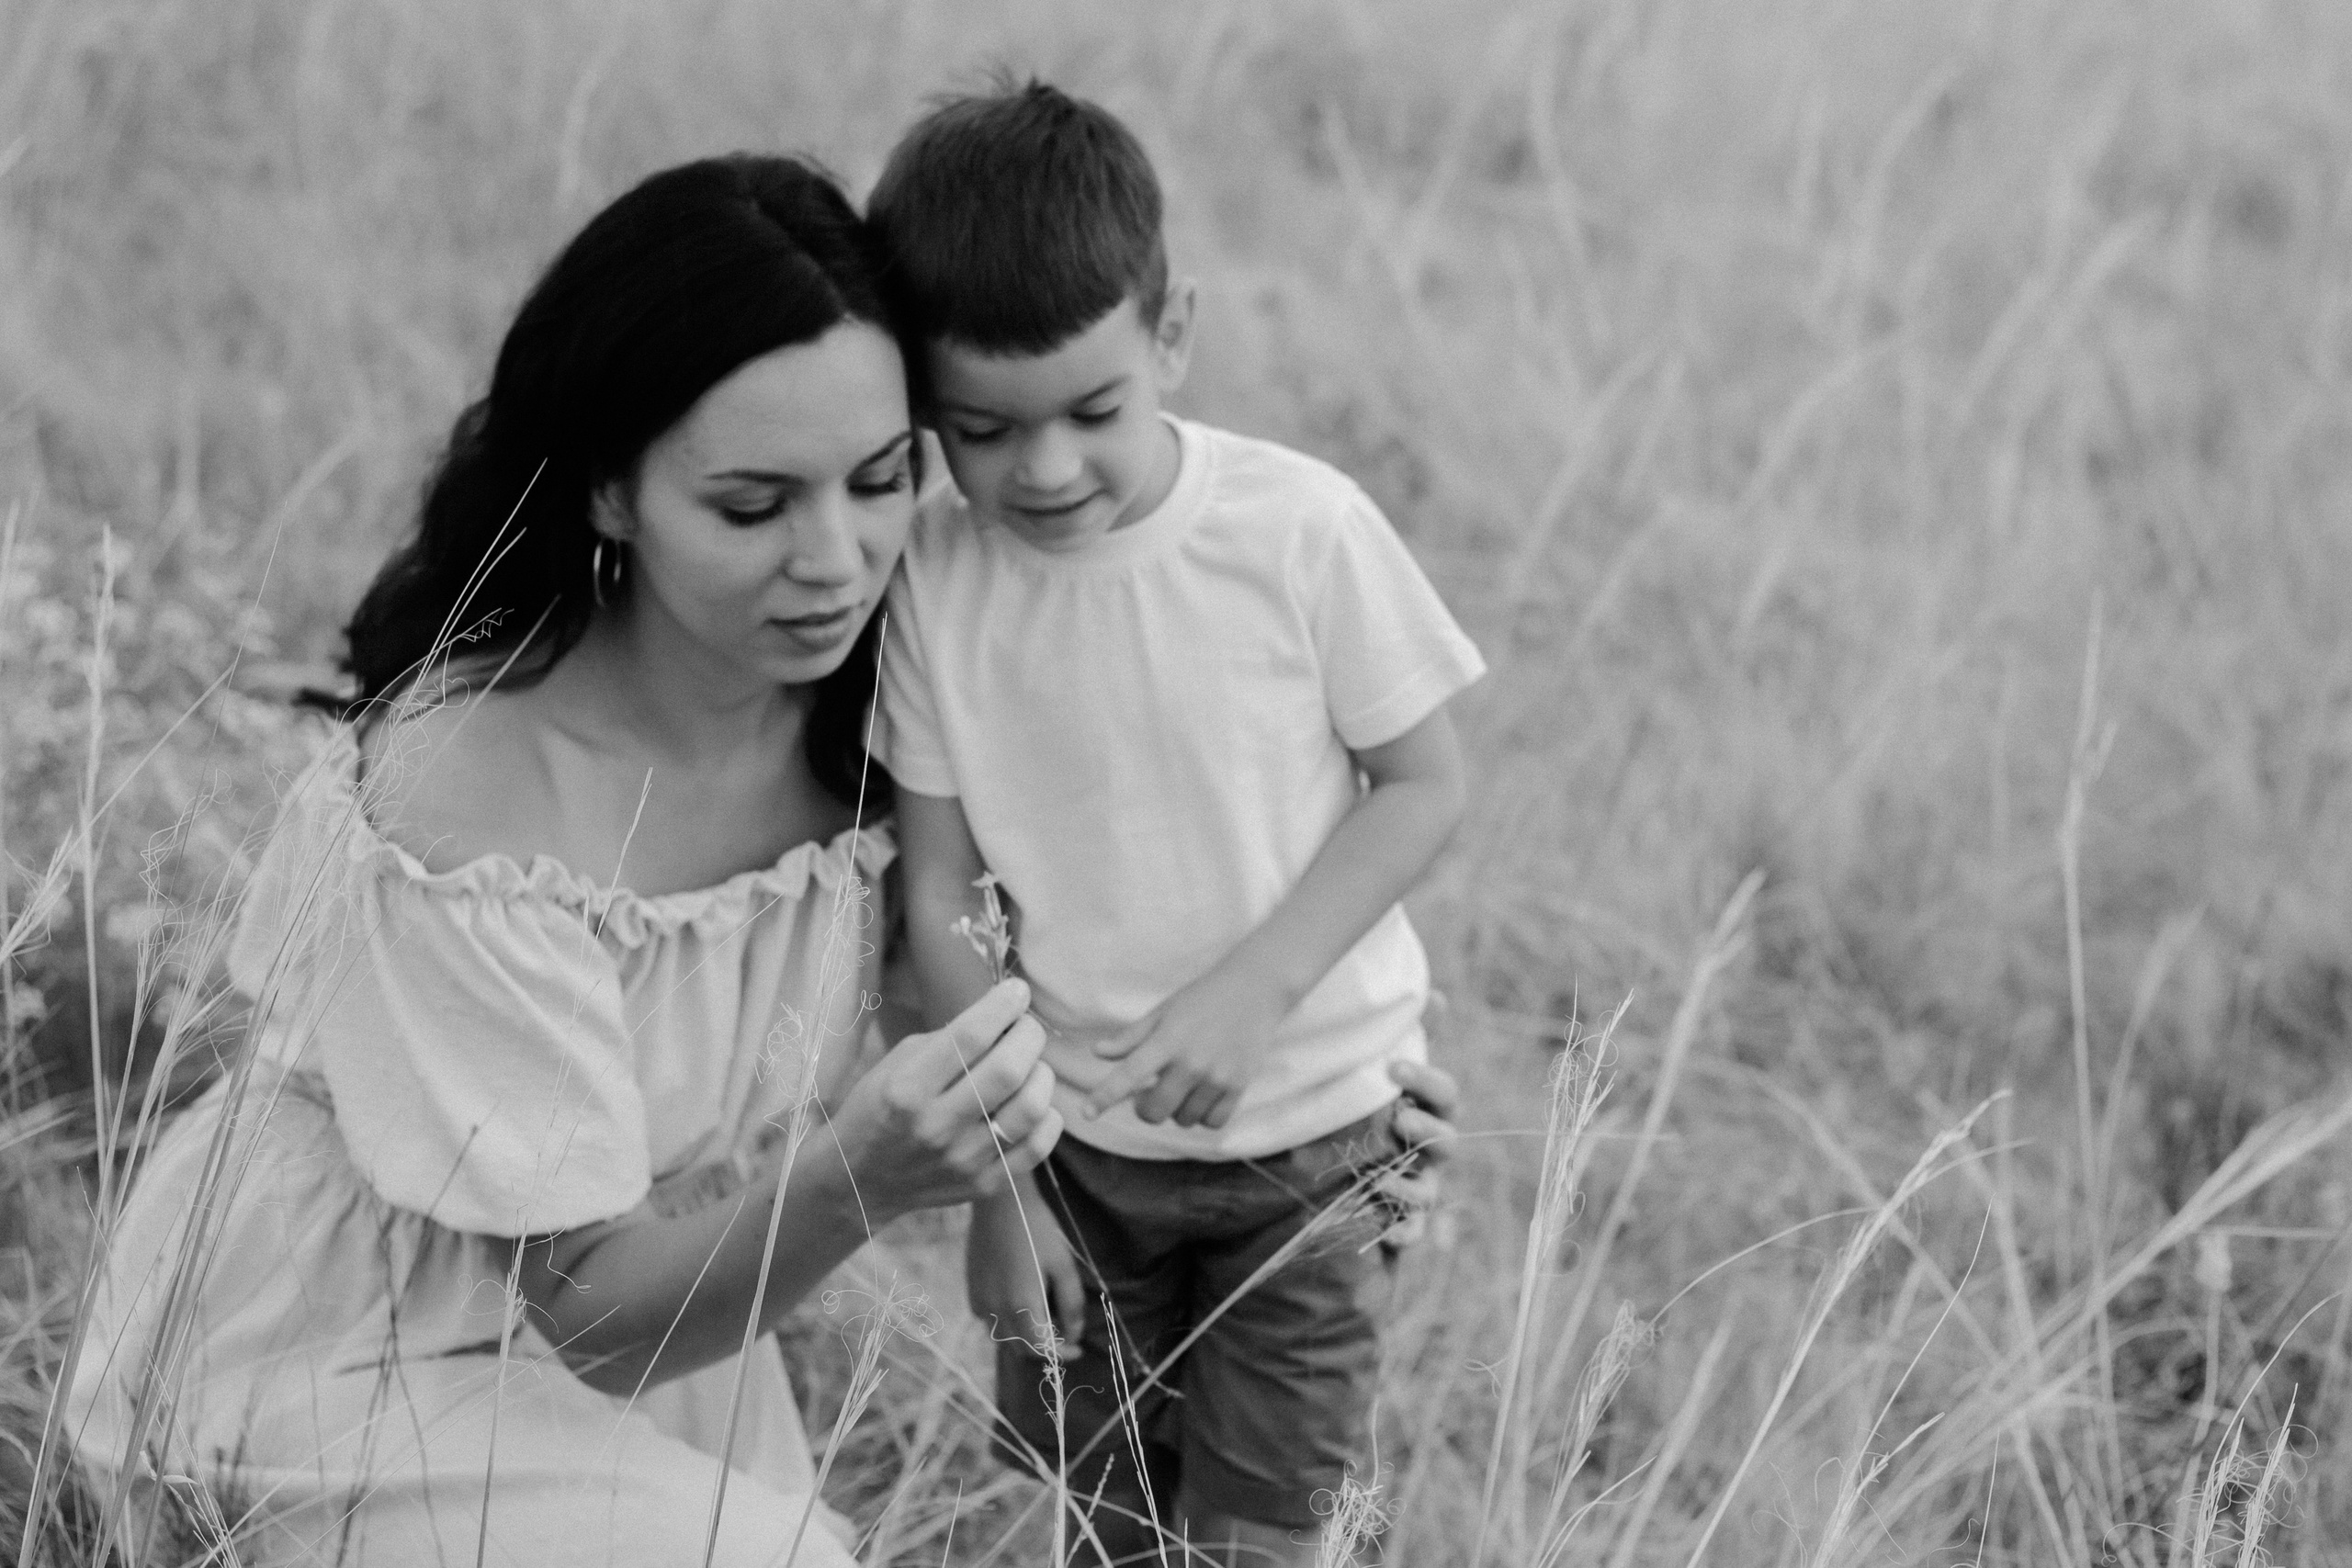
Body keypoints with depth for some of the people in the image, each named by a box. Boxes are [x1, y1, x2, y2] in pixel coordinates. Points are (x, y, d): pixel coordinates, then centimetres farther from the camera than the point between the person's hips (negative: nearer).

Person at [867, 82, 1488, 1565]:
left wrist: (1254, 988, -21)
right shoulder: (936, 583, -12)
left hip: (1307, 1127, -2)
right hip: (1080, 1141, 2)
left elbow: (1424, 785, -9)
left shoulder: (1300, 528, -18)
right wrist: (999, 1181, -4)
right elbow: (945, 900, -5)